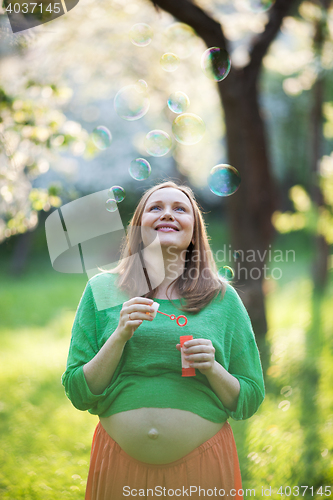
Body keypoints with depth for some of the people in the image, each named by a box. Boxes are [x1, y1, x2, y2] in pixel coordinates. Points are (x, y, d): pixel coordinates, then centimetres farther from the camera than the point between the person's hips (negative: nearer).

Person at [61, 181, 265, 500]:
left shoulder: (223, 298, 2)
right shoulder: (102, 289, 1)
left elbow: (249, 401, 5)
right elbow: (78, 394, -1)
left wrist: (212, 369, -13)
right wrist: (120, 336, -13)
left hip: (203, 464, 0)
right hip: (119, 462, 0)